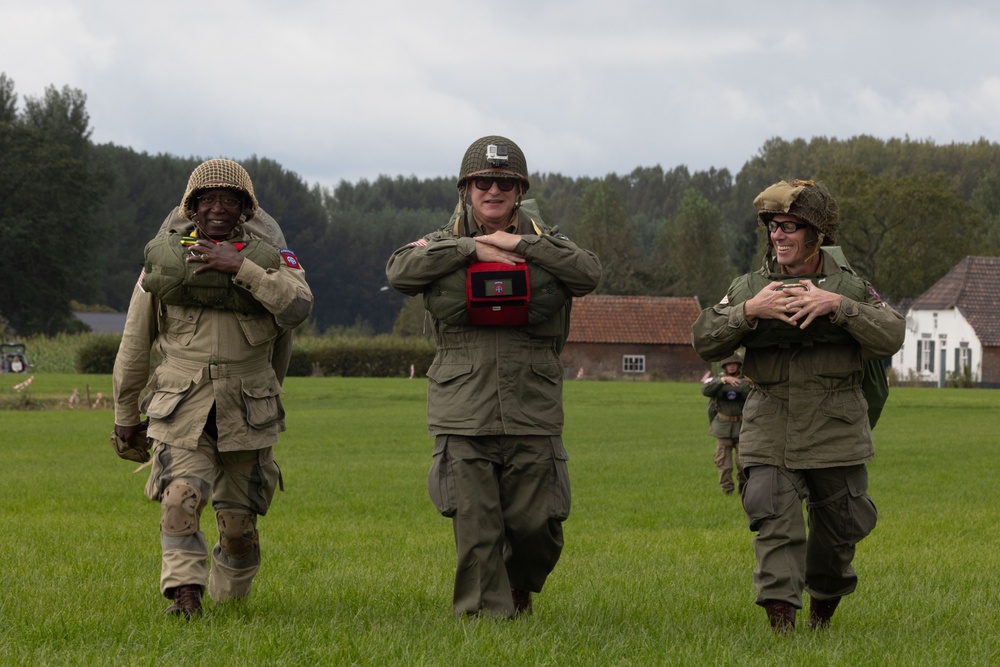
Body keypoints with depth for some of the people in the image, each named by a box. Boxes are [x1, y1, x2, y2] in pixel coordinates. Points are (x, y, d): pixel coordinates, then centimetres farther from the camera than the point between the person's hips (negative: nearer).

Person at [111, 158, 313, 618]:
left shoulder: (269, 257, 2)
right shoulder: (164, 257, 3)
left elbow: (297, 308, -19)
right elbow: (135, 344, 11)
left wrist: (240, 267, -25)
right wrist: (125, 416, 14)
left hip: (247, 414, 1)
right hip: (181, 409, -1)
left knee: (239, 522, 6)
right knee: (180, 498, -23)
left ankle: (229, 600, 26)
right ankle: (185, 594, -28)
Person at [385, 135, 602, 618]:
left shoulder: (544, 244, 9)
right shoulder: (444, 244, 9)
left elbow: (589, 272, -10)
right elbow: (399, 270, -11)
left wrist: (520, 244, -12)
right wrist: (472, 248, -13)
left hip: (532, 415, 1)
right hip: (464, 417, -1)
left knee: (535, 523, 2)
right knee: (475, 529, -6)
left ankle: (520, 584, 32)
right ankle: (487, 615, 2)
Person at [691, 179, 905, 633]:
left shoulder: (850, 288, 0)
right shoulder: (748, 288, 4)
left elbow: (891, 337, -14)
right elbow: (703, 341, -4)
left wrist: (838, 305, -25)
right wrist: (748, 311, -20)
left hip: (835, 437, 0)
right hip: (769, 438, 0)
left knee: (839, 529, 13)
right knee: (774, 526, -14)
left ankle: (825, 602, 39)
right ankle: (781, 619, -15)